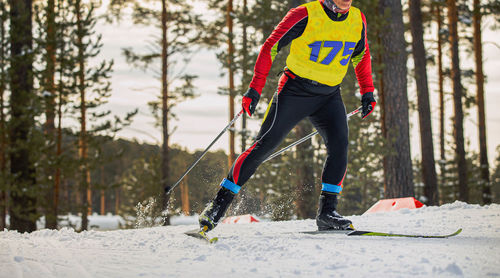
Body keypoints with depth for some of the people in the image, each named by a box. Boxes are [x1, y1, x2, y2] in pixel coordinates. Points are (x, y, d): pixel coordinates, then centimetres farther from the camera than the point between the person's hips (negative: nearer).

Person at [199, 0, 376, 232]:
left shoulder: (358, 19, 3)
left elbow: (361, 55, 21)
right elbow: (270, 48, -11)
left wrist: (367, 92, 15)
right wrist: (255, 88, -16)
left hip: (329, 94, 4)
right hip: (295, 89, -4)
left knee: (339, 145, -19)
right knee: (265, 144, -9)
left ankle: (327, 212, -14)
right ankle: (220, 201, -2)